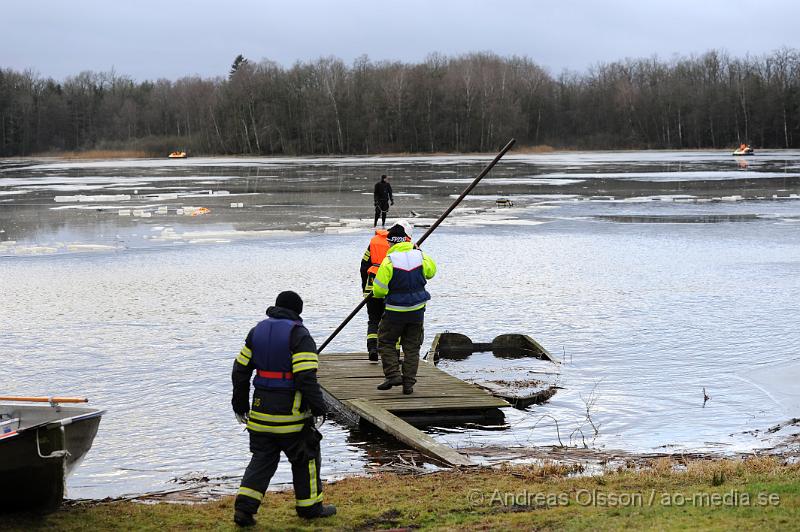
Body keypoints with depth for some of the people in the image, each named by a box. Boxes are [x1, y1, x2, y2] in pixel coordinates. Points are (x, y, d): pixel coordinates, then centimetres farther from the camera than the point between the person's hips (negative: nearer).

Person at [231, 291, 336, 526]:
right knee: (305, 456, 12)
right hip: (291, 410, -5)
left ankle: (244, 507, 0)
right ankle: (309, 505, 21)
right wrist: (318, 405, -12)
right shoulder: (299, 335, -11)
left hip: (261, 408, 5)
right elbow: (306, 375, -20)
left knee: (262, 458, 12)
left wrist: (240, 403, 20)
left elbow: (240, 368, 11)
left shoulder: (257, 331, 9)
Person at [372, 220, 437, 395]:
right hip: (417, 310, 4)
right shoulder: (419, 256, -5)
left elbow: (379, 290, -15)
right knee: (412, 347, 12)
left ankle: (393, 374, -1)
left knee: (386, 342, 13)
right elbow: (431, 271, 18)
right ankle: (409, 383, 11)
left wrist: (378, 293, 9)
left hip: (395, 311, -4)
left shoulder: (389, 261, -17)